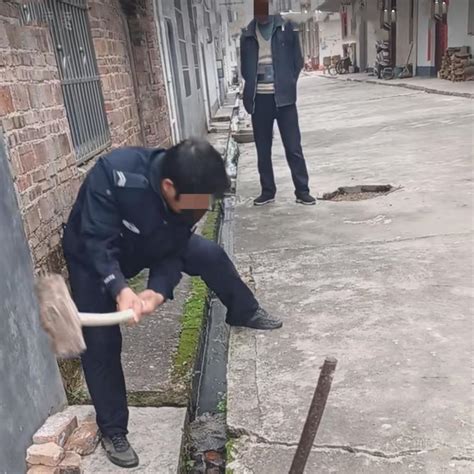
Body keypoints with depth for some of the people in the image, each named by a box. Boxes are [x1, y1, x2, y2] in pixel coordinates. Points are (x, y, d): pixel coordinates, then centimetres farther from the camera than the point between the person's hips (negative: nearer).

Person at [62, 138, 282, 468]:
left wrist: (158, 291, -35)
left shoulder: (189, 194, -25)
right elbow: (98, 243, -38)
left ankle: (244, 313, 23)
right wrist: (120, 290, -52)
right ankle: (113, 431, 11)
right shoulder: (113, 174, -43)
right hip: (93, 256, -4)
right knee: (101, 342, -6)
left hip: (151, 245, 4)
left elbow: (173, 252, -18)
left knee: (210, 255, -5)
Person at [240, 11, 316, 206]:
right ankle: (267, 191, 18)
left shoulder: (287, 27, 2)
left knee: (293, 147, -2)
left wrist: (287, 84, -1)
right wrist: (251, 89, 3)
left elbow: (297, 60, 5)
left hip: (283, 97, -2)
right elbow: (244, 68, 14)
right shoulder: (247, 35, 8)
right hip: (259, 99, 2)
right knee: (263, 150, 7)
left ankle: (302, 191, 6)